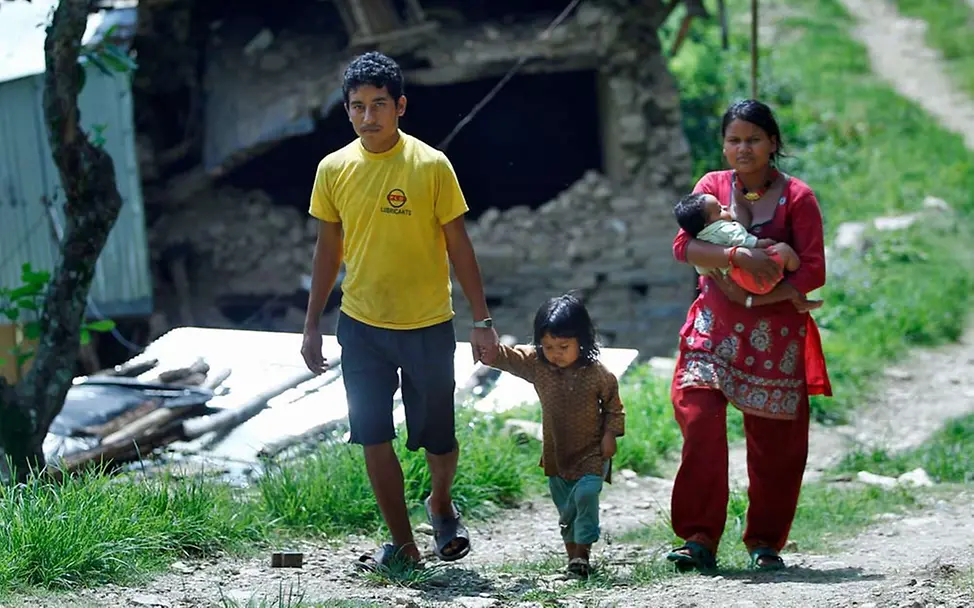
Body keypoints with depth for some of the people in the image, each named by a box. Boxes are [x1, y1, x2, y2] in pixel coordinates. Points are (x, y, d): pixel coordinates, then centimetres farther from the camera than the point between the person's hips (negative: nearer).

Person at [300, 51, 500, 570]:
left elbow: (458, 245, -4)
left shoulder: (431, 166, -10)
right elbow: (328, 249, 8)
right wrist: (312, 325, 8)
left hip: (428, 327, -2)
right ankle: (402, 544, 13)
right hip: (361, 327, 2)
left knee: (438, 439, 6)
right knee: (374, 438, 1)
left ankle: (441, 504, 38)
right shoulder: (334, 169, -1)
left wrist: (481, 320, -6)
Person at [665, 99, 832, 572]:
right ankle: (700, 539, -6)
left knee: (774, 442, 1)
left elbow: (812, 272, -8)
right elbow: (684, 245, -9)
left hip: (775, 333, -1)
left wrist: (755, 298, -16)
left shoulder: (797, 197, -1)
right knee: (700, 425, -12)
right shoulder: (713, 186, 6)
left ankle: (765, 542, 15)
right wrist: (737, 256, -25)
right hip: (715, 327, 1)